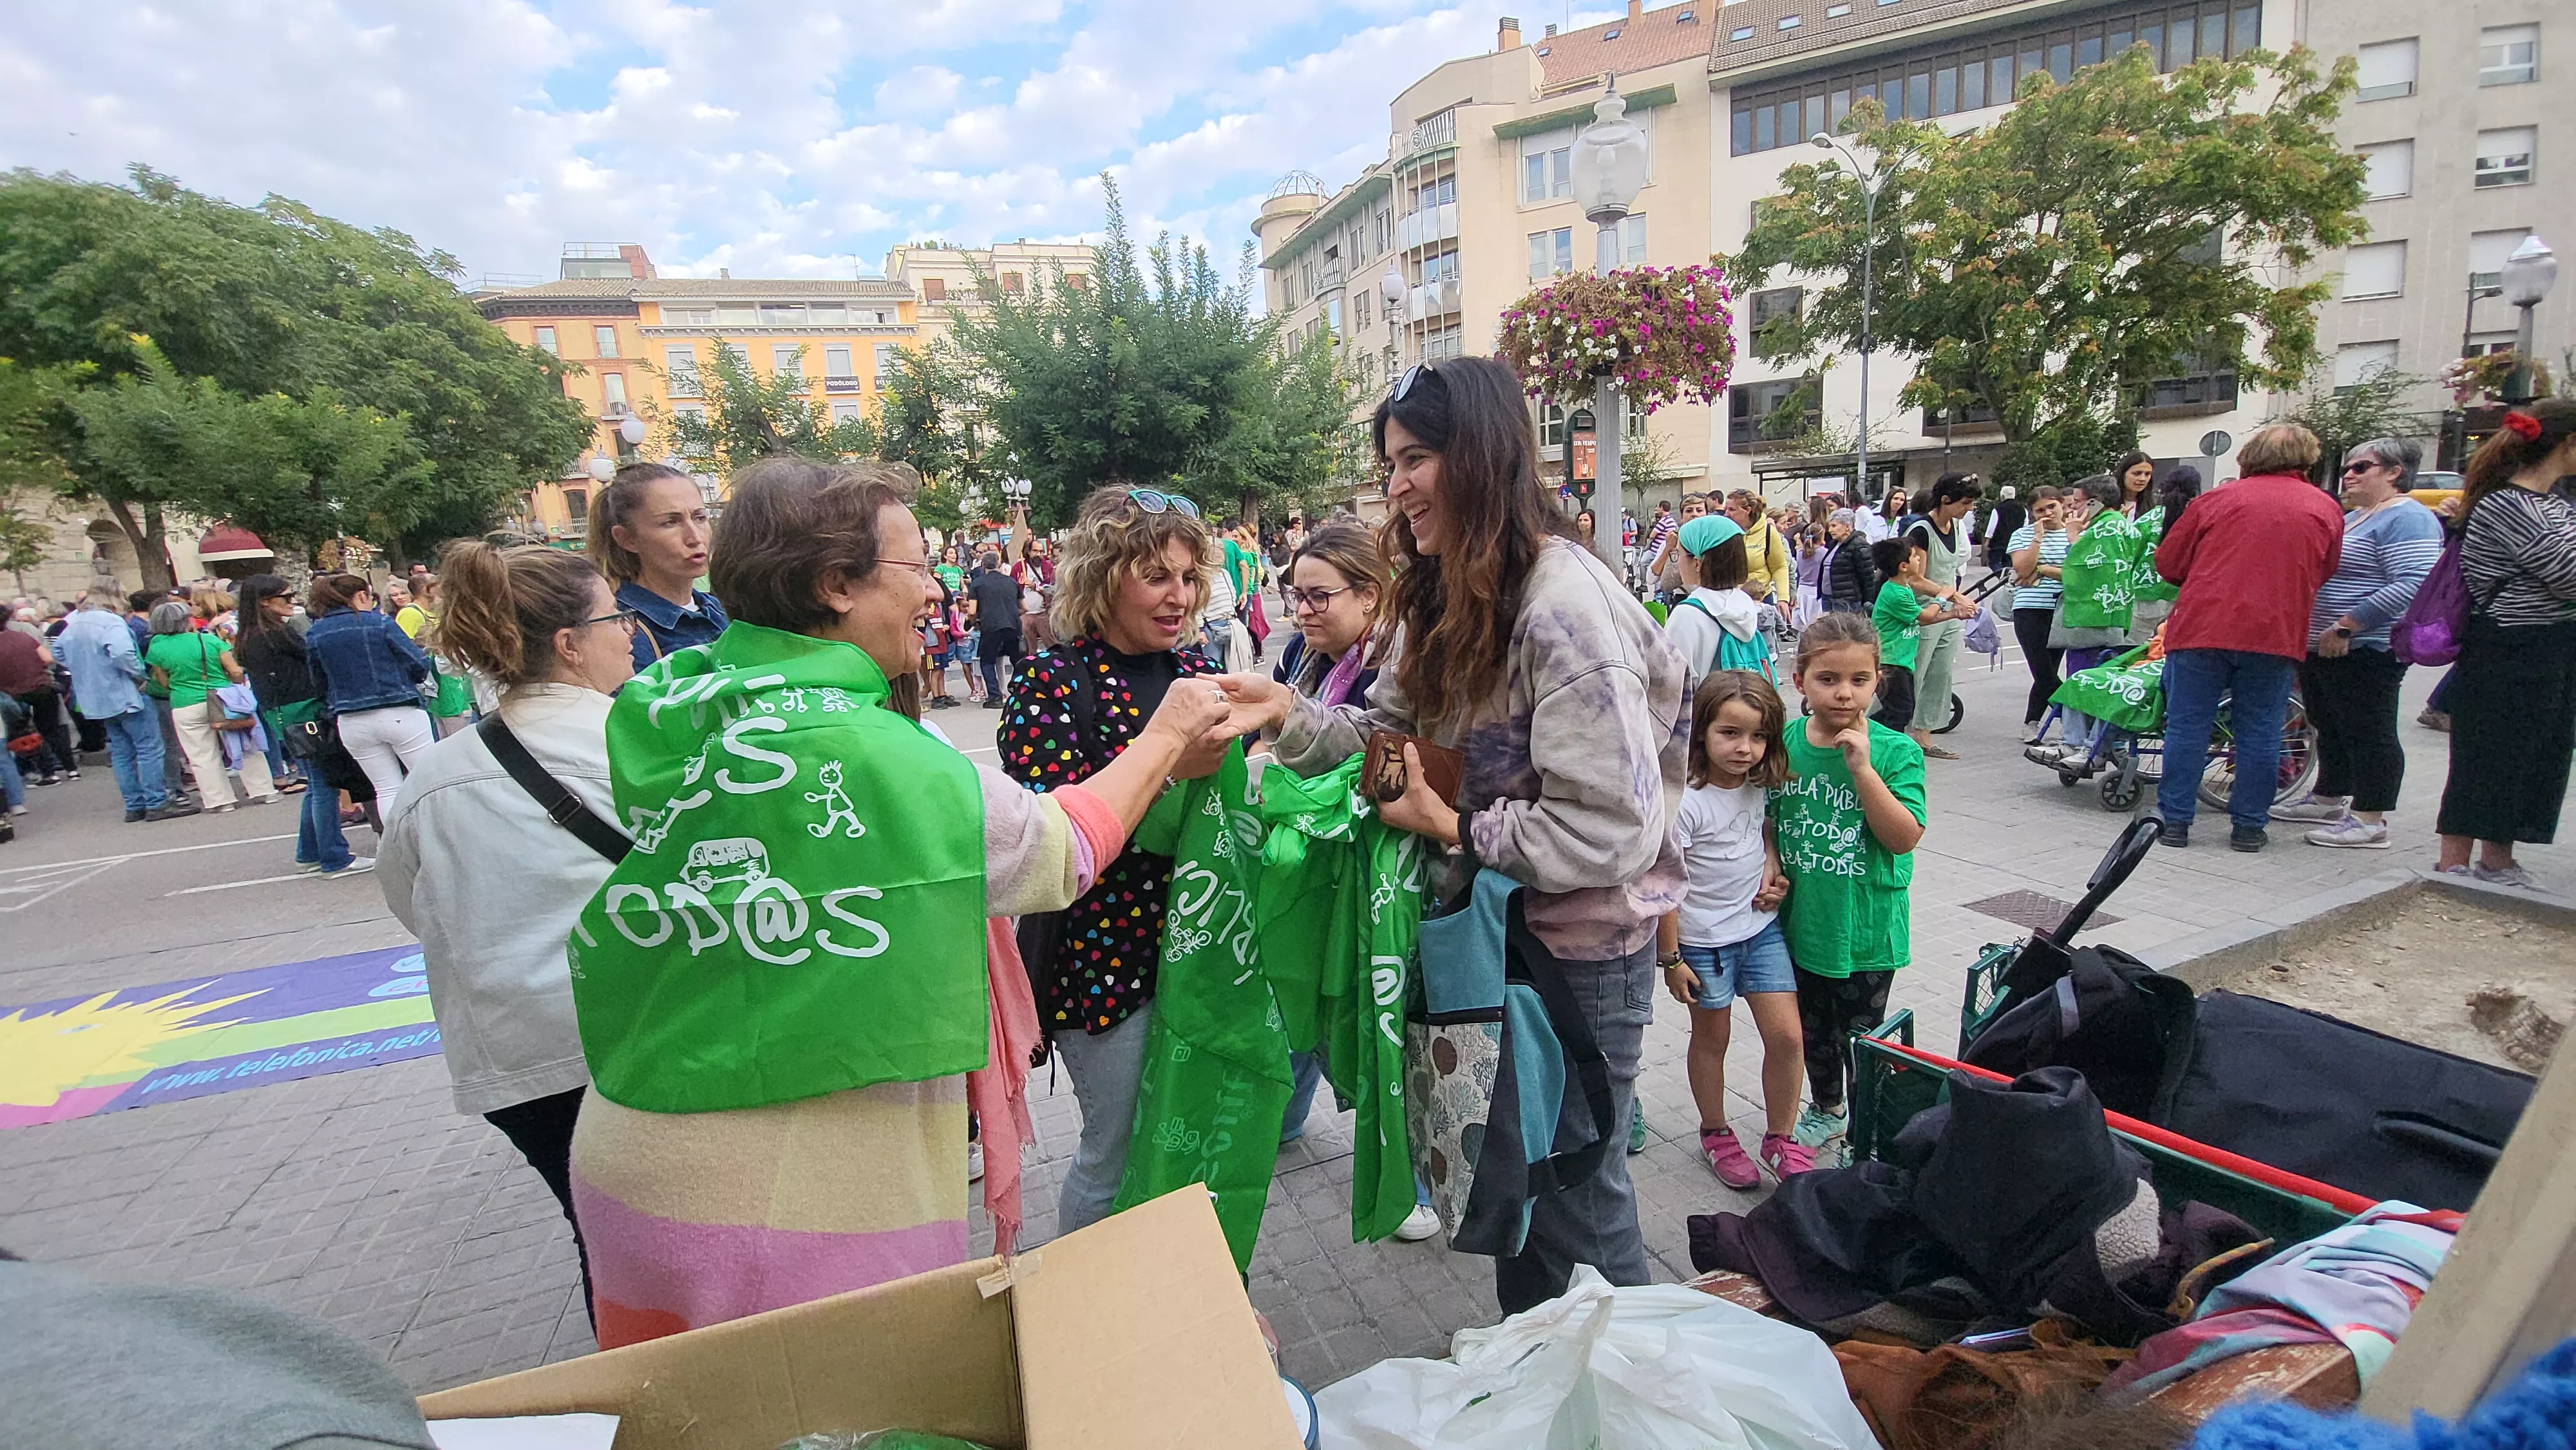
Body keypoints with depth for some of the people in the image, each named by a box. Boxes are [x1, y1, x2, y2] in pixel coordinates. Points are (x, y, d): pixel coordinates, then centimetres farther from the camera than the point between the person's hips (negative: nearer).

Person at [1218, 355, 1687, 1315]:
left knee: (1574, 1197, 11)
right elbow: (1393, 732, 5)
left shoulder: (1565, 607, -26)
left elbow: (1612, 830, -28)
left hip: (1583, 945, -9)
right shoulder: (1448, 597, 4)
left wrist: (1454, 830, -20)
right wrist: (1292, 713, -11)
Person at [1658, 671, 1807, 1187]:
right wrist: (1669, 957, -14)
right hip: (1703, 940, -5)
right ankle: (1716, 1135, 33)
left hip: (1761, 927, 5)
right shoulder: (1686, 803, -23)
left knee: (1786, 1035, 3)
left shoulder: (1759, 785, -3)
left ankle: (1780, 1138, 23)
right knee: (1711, 1037, 12)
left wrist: (1773, 867, -3)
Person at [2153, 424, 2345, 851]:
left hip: (2202, 628, -1)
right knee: (2259, 735, 9)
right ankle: (2248, 826, 14)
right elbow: (2324, 575, 18)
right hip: (2276, 635, 2)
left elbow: (2167, 563, 5)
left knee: (2187, 727, 5)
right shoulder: (2326, 509, 10)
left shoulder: (2219, 500, 4)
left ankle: (2175, 820, 7)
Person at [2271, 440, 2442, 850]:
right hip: (2321, 647, 10)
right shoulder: (2352, 518, 19)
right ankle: (2328, 799, 29)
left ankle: (2370, 821, 0)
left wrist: (2347, 626, -26)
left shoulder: (2408, 519, -12)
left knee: (2367, 732, -5)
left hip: (2366, 652, -10)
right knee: (2330, 728, 17)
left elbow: (2412, 585, -24)